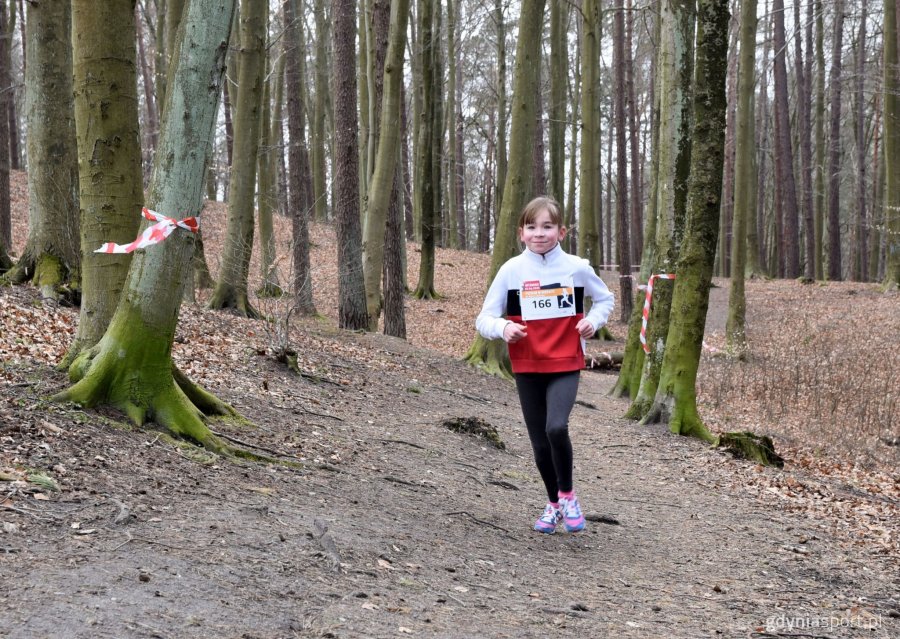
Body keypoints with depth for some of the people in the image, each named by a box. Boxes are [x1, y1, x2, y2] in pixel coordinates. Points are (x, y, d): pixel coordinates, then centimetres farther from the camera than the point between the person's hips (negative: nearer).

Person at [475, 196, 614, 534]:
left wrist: (594, 320, -5)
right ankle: (554, 503, 33)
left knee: (556, 427, -23)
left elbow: (604, 299, 15)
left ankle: (567, 494, 3)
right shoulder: (511, 270, -5)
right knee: (540, 441, 9)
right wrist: (502, 327, -25)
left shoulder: (577, 267, -3)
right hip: (527, 368, 2)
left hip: (565, 366, -1)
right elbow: (484, 319, -4)